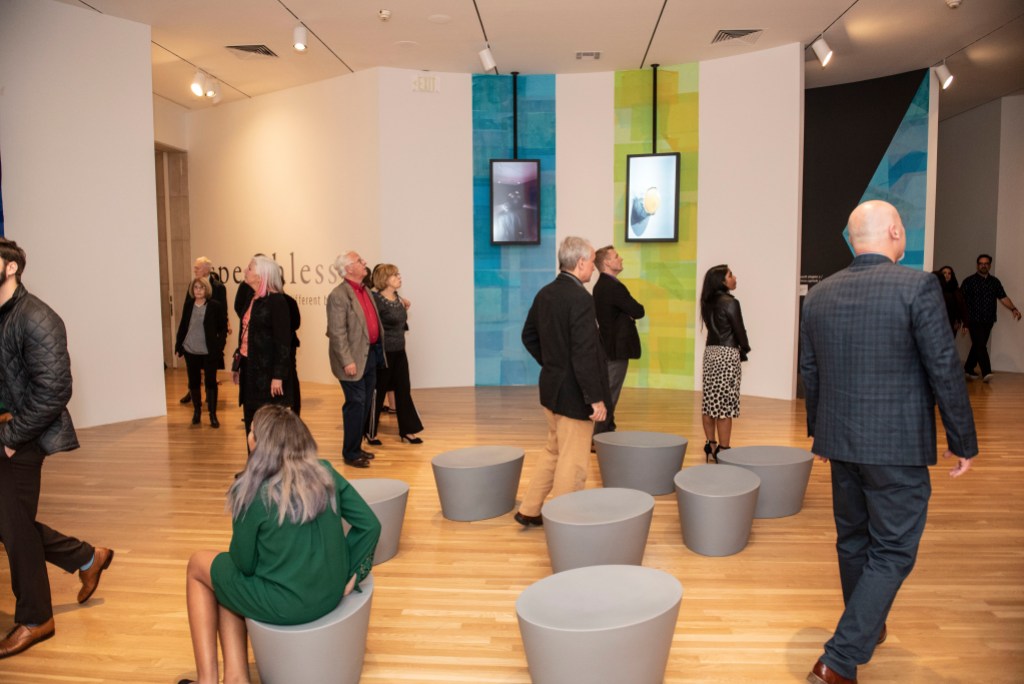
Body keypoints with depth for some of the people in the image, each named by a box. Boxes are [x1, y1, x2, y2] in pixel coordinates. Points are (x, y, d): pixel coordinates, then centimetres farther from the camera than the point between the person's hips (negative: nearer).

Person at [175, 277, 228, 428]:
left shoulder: (215, 306, -8)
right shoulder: (188, 304, 3)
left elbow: (223, 328, -5)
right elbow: (182, 325, 9)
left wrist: (219, 347, -13)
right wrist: (178, 346, 6)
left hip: (209, 352, -3)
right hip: (190, 351, 3)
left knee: (211, 382, 1)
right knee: (193, 382, 11)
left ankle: (213, 415, 8)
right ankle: (196, 411, 26)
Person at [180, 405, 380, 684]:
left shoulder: (253, 493, -17)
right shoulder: (326, 473, -4)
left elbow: (244, 564, -5)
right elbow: (370, 525, -4)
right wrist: (348, 575, 3)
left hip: (285, 604, -6)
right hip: (331, 594, 6)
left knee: (198, 566, 20)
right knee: (227, 583, 27)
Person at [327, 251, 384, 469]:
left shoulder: (365, 290, 12)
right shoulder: (338, 295, -15)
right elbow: (337, 333, -18)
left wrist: (379, 351, 12)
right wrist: (347, 361, -20)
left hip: (371, 355, 9)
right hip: (355, 359, -8)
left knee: (365, 404, 15)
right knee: (355, 404, -2)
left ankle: (356, 447, 28)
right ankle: (350, 453, 11)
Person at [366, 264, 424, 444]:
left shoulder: (398, 299, 7)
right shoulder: (377, 300, -17)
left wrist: (405, 310, 5)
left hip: (399, 351, 7)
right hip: (383, 352, -7)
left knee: (404, 390, 9)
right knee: (378, 392, 4)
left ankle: (407, 430, 18)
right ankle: (371, 432, 19)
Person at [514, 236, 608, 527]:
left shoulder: (545, 293, 5)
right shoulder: (581, 299, -21)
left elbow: (528, 335, 16)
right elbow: (585, 355, -24)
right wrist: (596, 398, -19)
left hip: (551, 387, 9)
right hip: (573, 394, -9)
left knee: (553, 451, 23)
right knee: (572, 463, 4)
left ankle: (529, 510, 30)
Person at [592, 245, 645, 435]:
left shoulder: (601, 286, 12)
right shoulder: (614, 287, -20)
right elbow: (639, 312, -18)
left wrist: (628, 314, 0)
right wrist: (631, 312, 3)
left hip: (607, 346, 10)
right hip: (617, 348, -10)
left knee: (608, 393, 16)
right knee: (610, 395, -4)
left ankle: (606, 433, 24)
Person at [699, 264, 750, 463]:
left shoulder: (708, 303, 8)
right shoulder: (730, 302, -13)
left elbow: (713, 326, 9)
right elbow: (739, 330, -9)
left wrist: (739, 349, 8)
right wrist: (744, 350, 10)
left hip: (710, 351, 7)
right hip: (727, 354, -7)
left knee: (709, 401, 9)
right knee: (725, 404, -4)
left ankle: (711, 446, 17)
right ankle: (723, 449, -1)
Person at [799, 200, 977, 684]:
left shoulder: (819, 294, 3)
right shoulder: (918, 286, -13)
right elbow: (944, 370, -11)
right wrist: (963, 441, 0)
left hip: (840, 441, 6)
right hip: (898, 445, -5)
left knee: (853, 540, 20)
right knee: (891, 553, 5)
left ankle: (867, 630, 41)